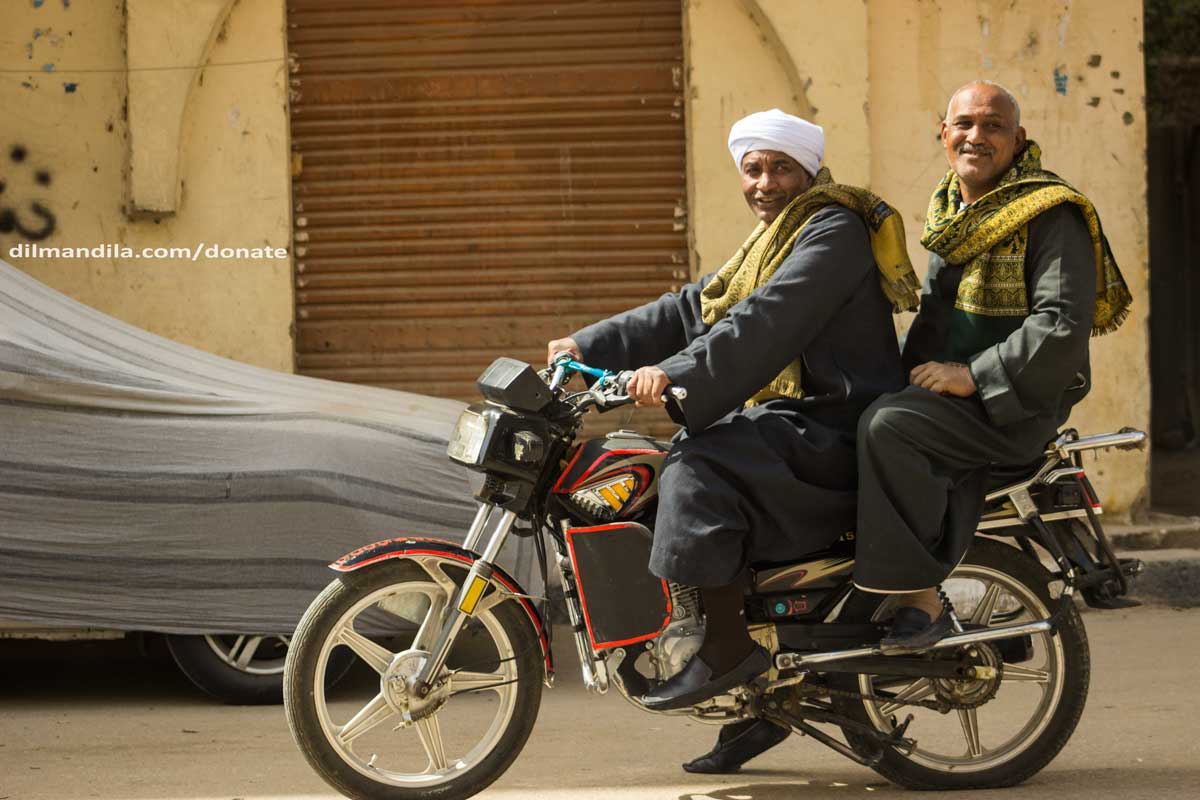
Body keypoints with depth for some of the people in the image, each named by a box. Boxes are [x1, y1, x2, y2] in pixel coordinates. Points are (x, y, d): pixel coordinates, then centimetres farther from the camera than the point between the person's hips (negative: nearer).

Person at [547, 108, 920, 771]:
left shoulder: (834, 232, -9)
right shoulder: (771, 243, 22)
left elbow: (767, 322, -23)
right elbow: (687, 311, 20)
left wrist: (679, 376, -32)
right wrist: (588, 347, 11)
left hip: (831, 434, -10)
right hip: (791, 428, 10)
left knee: (701, 466, -29)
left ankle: (726, 644, -26)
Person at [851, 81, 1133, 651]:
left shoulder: (1051, 215, -11)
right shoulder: (949, 208, 17)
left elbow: (1063, 327, -20)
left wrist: (973, 376, -22)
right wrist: (907, 368, 10)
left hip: (1017, 405, -9)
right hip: (950, 389, 9)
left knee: (888, 426, -30)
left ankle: (920, 601, -27)